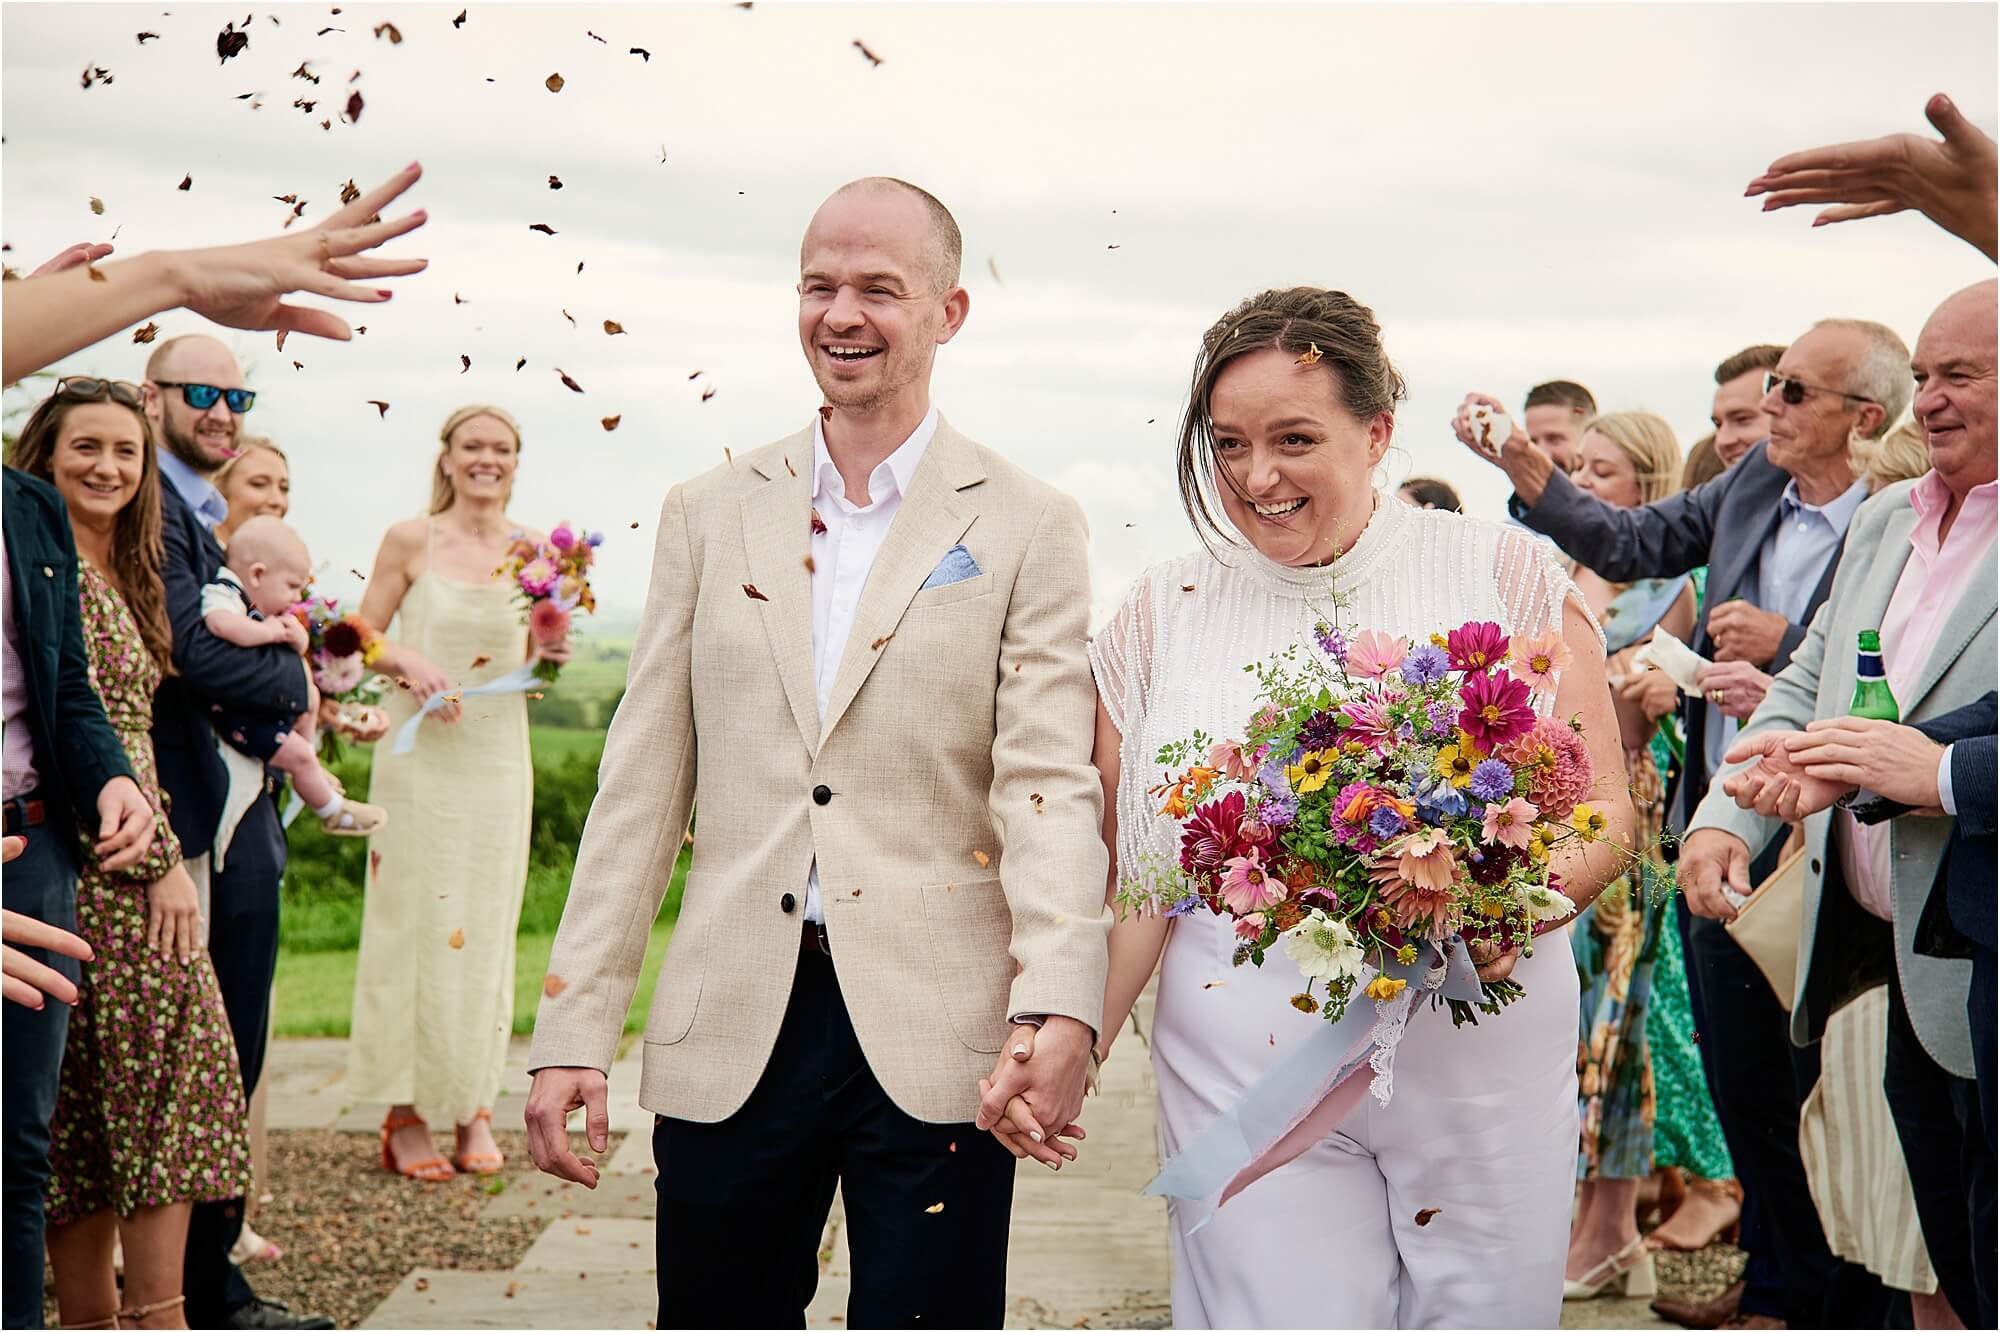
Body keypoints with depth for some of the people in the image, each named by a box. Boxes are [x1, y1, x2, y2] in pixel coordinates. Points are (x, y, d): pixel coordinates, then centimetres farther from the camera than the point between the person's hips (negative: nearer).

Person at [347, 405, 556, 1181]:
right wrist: (405, 660, -16)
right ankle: (406, 1115, 6)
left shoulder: (533, 552, 7)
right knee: (412, 921, -2)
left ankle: (475, 1112, 14)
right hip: (419, 754, -3)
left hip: (499, 759, 3)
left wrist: (550, 655, -6)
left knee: (486, 929, 5)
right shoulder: (410, 542, -1)